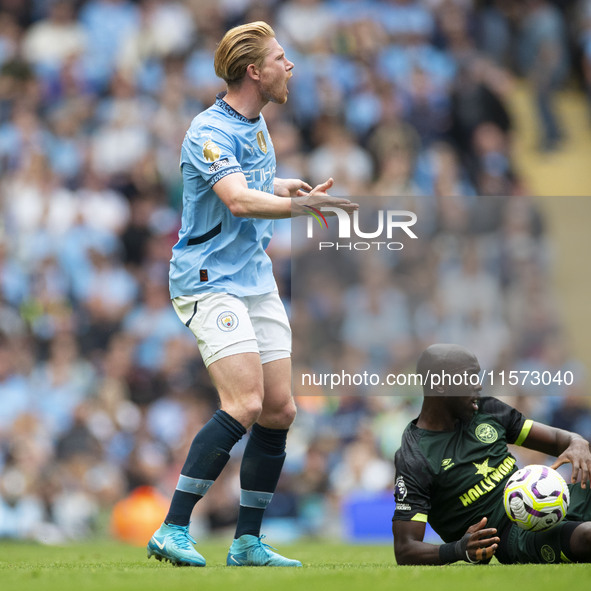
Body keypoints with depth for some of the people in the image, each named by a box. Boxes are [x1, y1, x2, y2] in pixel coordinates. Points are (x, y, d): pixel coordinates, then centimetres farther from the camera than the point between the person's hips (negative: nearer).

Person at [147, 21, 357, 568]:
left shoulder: (256, 122, 13)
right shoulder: (210, 132, -17)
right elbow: (238, 200, -33)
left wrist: (284, 187, 12)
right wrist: (299, 205, -44)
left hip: (257, 280, 9)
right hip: (210, 281, -9)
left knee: (280, 410, 4)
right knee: (246, 404, -22)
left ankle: (248, 542, 13)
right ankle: (172, 532, -19)